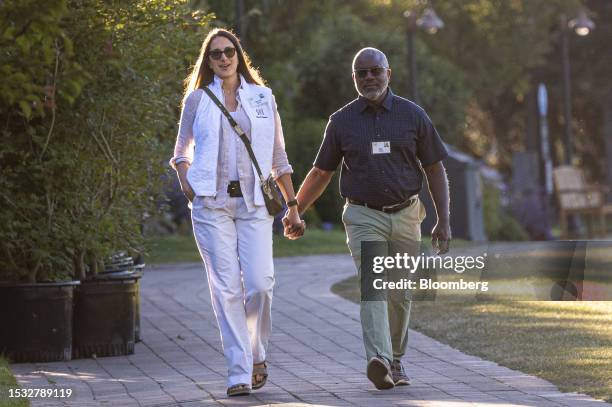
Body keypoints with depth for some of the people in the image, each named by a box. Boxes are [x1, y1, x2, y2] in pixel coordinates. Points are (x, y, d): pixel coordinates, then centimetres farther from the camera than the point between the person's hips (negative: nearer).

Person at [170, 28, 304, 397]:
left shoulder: (262, 97, 11)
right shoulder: (197, 99, 10)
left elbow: (278, 157, 15)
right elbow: (182, 149, 21)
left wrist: (292, 205, 13)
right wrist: (185, 179, 1)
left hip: (254, 202, 0)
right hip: (211, 203, 0)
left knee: (260, 283, -12)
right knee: (227, 288, -7)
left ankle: (257, 355, 13)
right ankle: (239, 373, -4)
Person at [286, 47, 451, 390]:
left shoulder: (413, 115, 3)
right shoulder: (342, 122, 4)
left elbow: (435, 170, 5)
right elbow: (321, 173, 14)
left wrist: (444, 220, 0)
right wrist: (295, 213, 15)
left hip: (406, 216, 1)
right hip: (364, 217, -1)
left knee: (401, 295, 8)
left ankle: (396, 362, 25)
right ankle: (379, 361, -34)